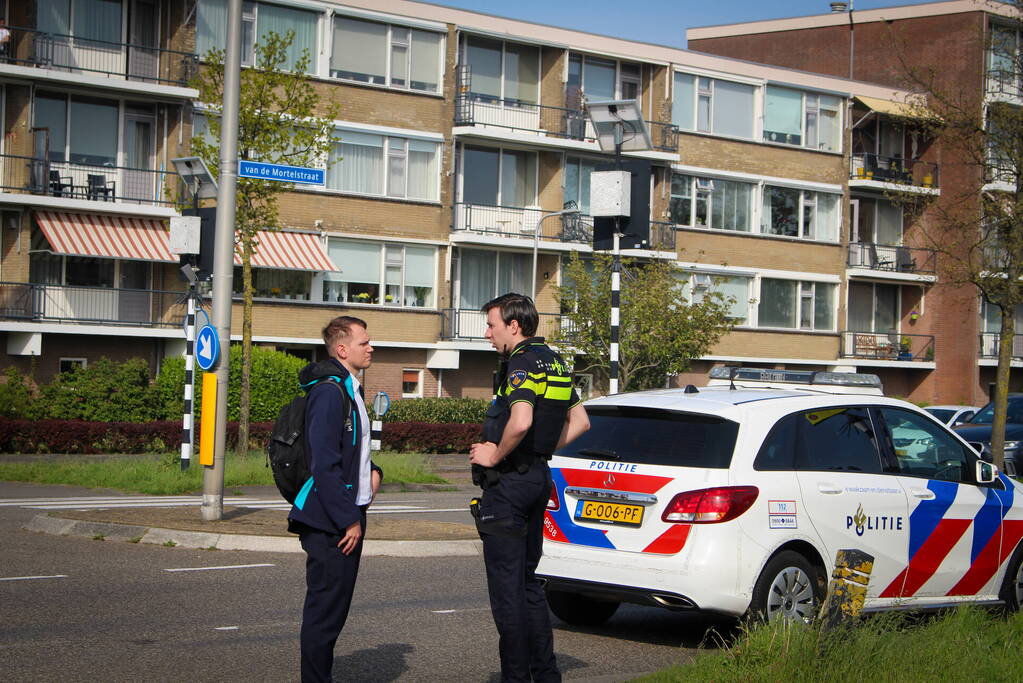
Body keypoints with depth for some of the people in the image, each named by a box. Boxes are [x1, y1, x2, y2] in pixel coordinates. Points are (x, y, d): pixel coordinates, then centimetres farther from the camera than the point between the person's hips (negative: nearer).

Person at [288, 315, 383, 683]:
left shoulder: (350, 390, 17)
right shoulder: (329, 391, -15)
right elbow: (324, 464, -21)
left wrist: (371, 470, 7)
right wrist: (348, 519, -21)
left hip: (348, 515, 10)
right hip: (330, 521, -10)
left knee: (335, 605, 15)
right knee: (326, 607, -4)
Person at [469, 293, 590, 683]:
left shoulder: (521, 363, -16)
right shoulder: (554, 363, 13)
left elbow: (521, 421, -32)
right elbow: (580, 421, 19)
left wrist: (495, 455, -17)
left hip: (509, 481, -10)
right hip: (539, 478, 10)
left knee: (506, 585, -3)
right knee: (527, 582, 17)